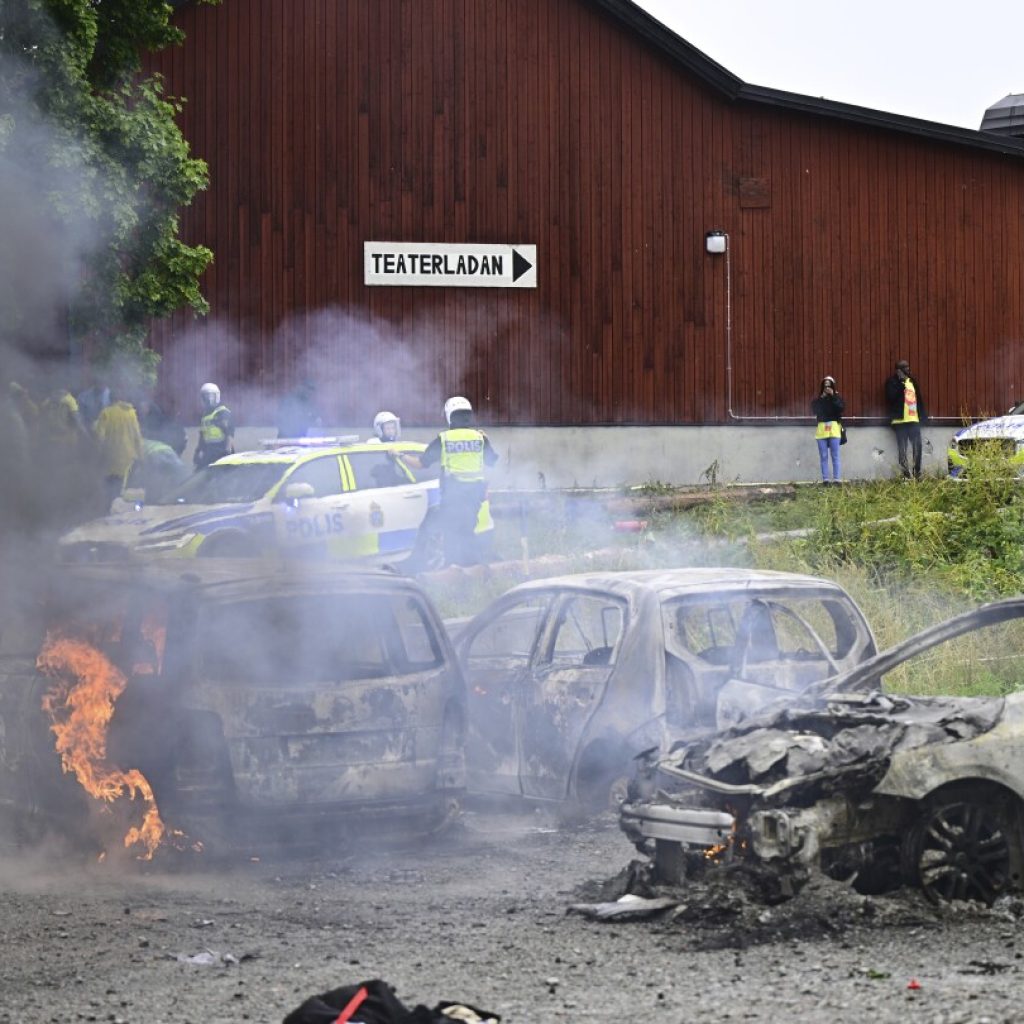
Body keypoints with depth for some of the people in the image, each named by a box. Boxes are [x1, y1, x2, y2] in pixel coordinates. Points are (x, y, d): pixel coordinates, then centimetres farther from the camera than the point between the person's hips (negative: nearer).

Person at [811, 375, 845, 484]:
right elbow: (814, 410, -2)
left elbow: (841, 407, -9)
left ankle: (836, 479, -6)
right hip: (822, 429, 2)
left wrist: (833, 396, -11)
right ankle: (825, 479, -1)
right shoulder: (818, 400, 13)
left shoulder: (836, 397, 9)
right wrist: (822, 398, -5)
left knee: (835, 455, -6)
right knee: (823, 456, -1)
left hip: (834, 428, -2)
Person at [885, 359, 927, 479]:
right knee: (902, 450, -4)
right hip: (900, 420, -5)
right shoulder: (892, 382, 0)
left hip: (914, 420, 5)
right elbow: (891, 397, -16)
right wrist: (901, 382, -17)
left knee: (917, 447, 2)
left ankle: (917, 474, 11)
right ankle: (906, 475, -3)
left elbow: (919, 399, 20)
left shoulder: (913, 381, 18)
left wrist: (923, 416, 15)